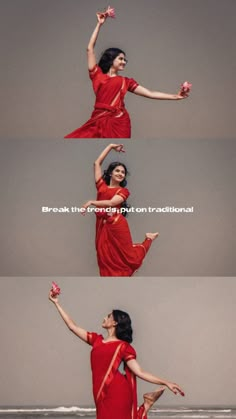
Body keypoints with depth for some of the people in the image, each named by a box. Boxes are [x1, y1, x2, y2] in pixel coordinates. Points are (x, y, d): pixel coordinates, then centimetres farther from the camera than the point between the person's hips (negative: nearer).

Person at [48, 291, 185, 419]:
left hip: (117, 393, -6)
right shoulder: (96, 340, 17)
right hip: (103, 396, 6)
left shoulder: (123, 346, 1)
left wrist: (166, 383, -14)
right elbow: (72, 326, 19)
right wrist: (57, 303, 20)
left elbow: (139, 372, -4)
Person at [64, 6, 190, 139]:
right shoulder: (97, 74, 12)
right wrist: (100, 24, 11)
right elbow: (90, 48, 10)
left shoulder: (125, 81, 15)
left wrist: (175, 96, 2)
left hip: (118, 123, 0)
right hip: (99, 121, 0)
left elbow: (150, 93, 11)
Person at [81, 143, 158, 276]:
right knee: (106, 260, 5)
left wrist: (91, 202, -21)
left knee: (128, 256, 11)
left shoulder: (123, 191, 3)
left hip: (117, 225, -3)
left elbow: (111, 203, -15)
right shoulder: (101, 185, 11)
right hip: (102, 226, 3)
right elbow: (97, 163, 11)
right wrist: (111, 146, 17)